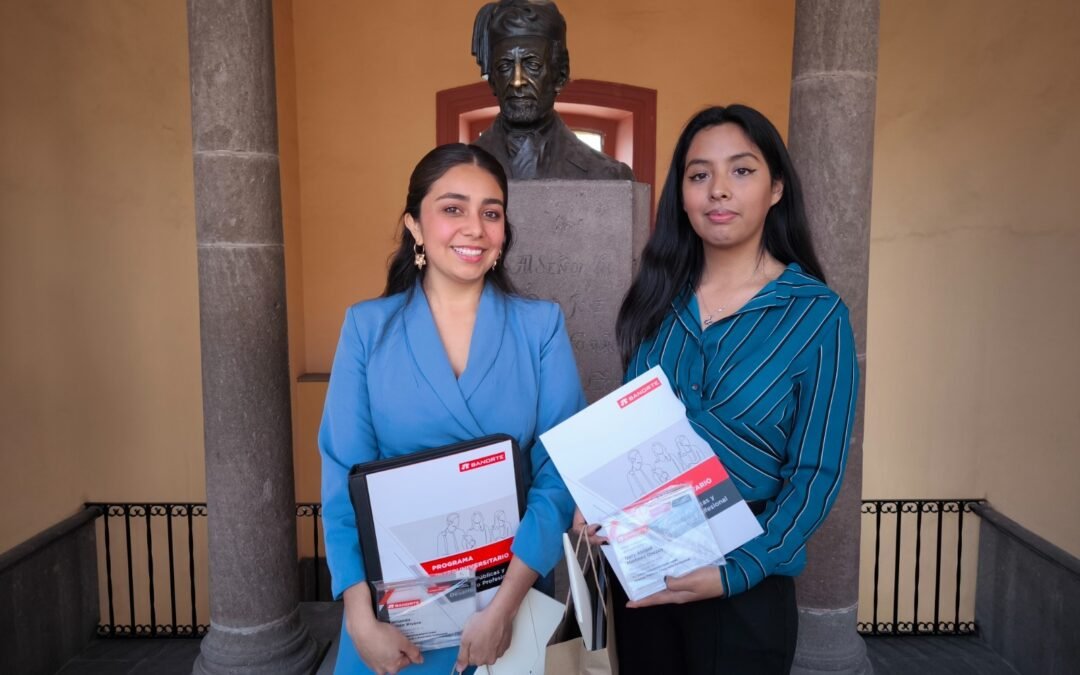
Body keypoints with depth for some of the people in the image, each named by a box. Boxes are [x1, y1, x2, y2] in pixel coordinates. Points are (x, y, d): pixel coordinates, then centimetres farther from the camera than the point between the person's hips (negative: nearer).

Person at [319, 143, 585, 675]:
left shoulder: (542, 326, -6)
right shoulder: (367, 327, -5)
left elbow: (560, 471, -10)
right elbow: (343, 481, -6)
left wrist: (505, 604, -17)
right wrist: (360, 617, -14)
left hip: (511, 588, 0)